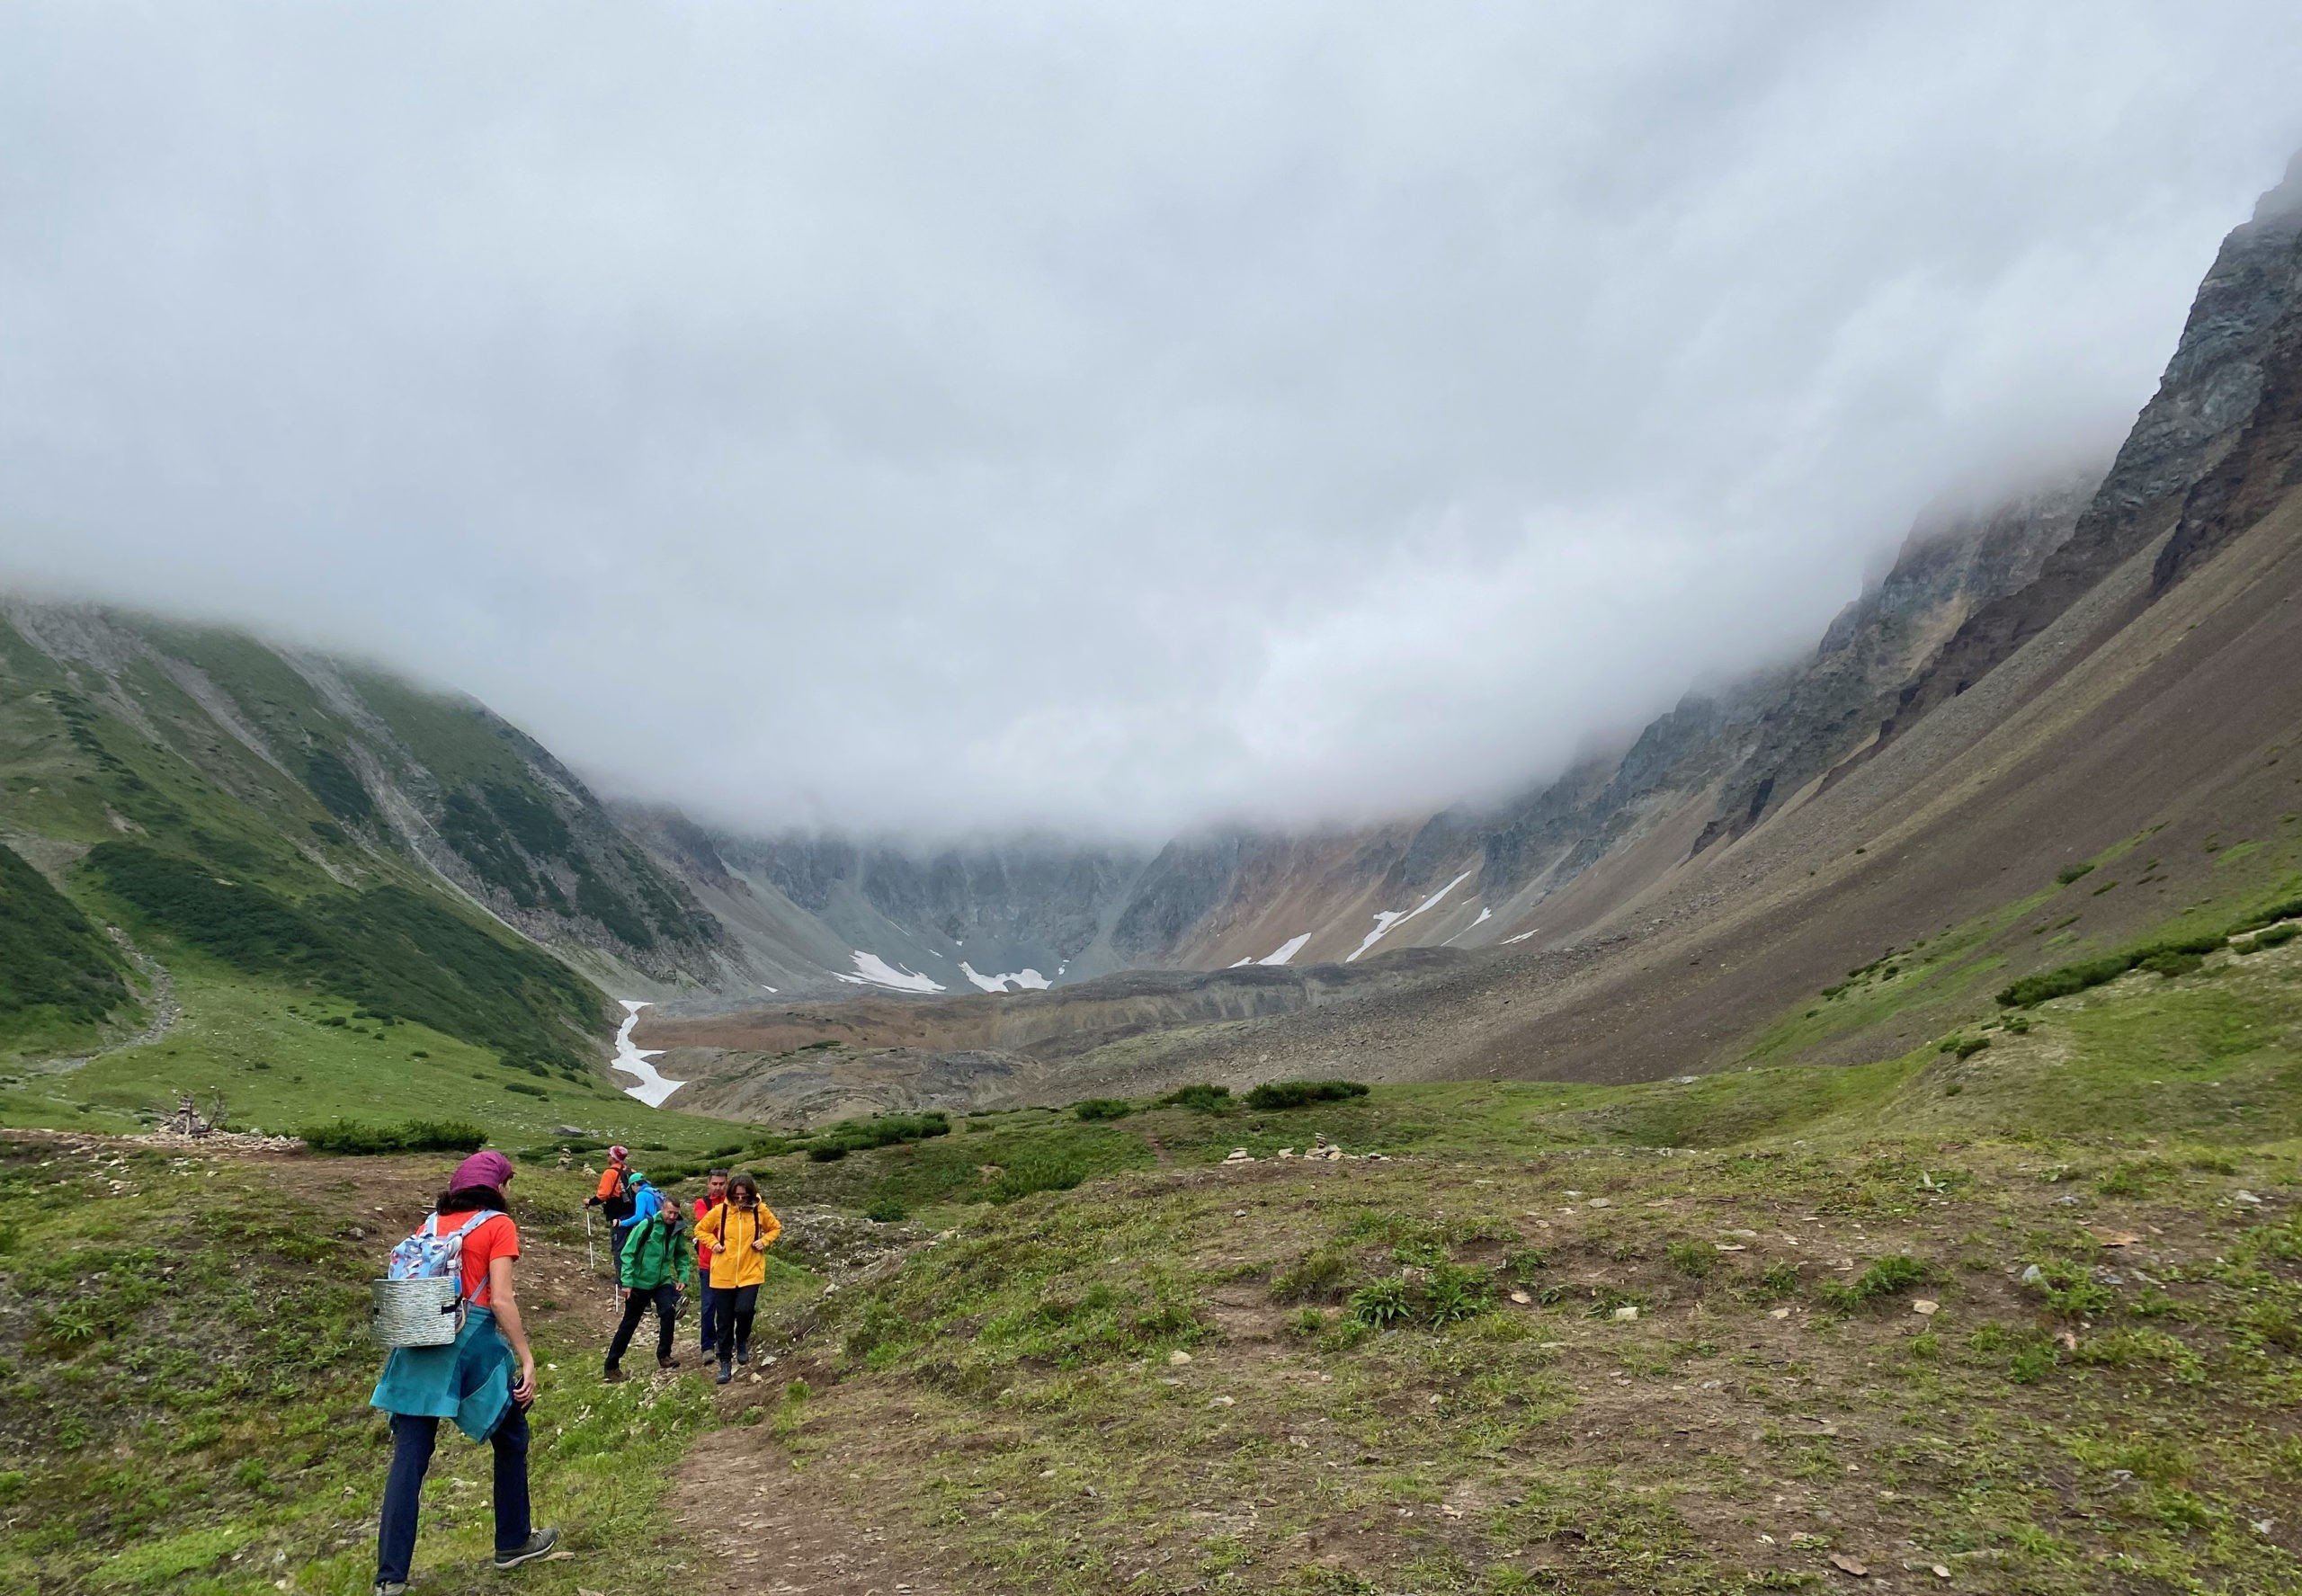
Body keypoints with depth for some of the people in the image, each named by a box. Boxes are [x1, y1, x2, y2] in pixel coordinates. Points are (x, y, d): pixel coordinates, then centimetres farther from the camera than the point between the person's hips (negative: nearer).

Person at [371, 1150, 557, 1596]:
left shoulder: (431, 1223, 12)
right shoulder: (497, 1225, -5)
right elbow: (501, 1300, -11)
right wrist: (527, 1359, -9)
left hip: (420, 1342, 5)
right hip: (471, 1342, -5)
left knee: (409, 1456, 6)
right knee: (511, 1438, 15)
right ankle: (513, 1542, 26)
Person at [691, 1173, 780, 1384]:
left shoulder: (760, 1210, -4)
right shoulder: (720, 1211, -5)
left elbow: (776, 1228, 13)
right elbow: (700, 1230, 10)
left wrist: (764, 1241, -5)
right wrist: (714, 1243, -6)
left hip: (750, 1272, -1)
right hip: (723, 1274, 1)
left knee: (744, 1310, -21)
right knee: (725, 1322, 7)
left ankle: (743, 1341, 11)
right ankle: (725, 1363, 23)